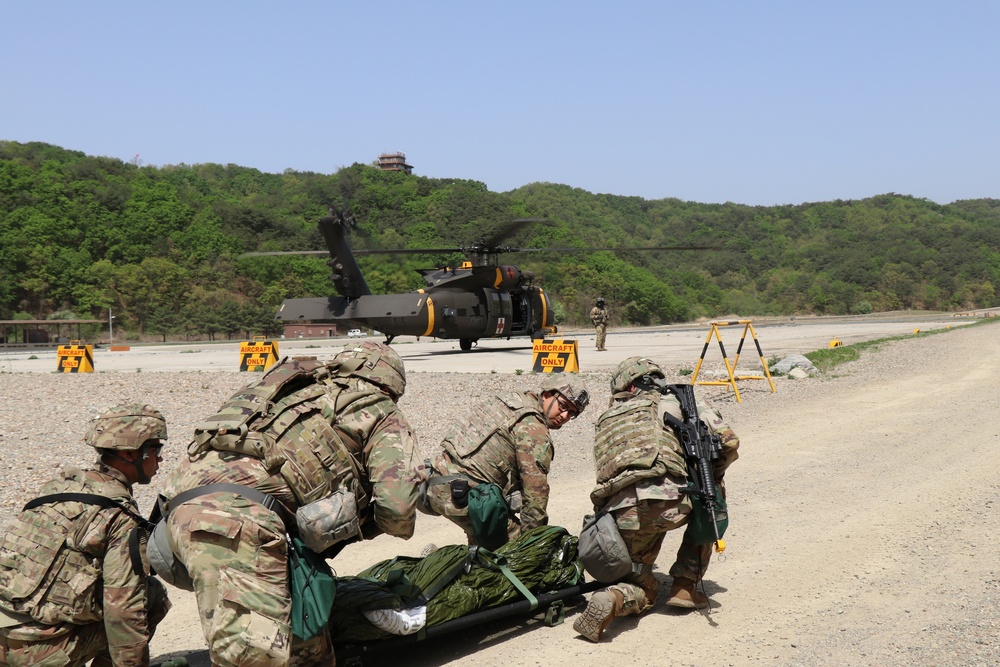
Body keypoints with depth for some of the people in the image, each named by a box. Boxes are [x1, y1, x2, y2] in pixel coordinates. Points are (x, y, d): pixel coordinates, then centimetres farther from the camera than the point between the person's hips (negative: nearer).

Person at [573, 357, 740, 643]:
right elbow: (728, 440, 13)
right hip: (665, 503, -5)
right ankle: (685, 586, 20)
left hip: (619, 517, 5)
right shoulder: (671, 404, 18)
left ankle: (613, 599, -11)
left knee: (643, 588, 26)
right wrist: (713, 476, 31)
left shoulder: (605, 422, 32)